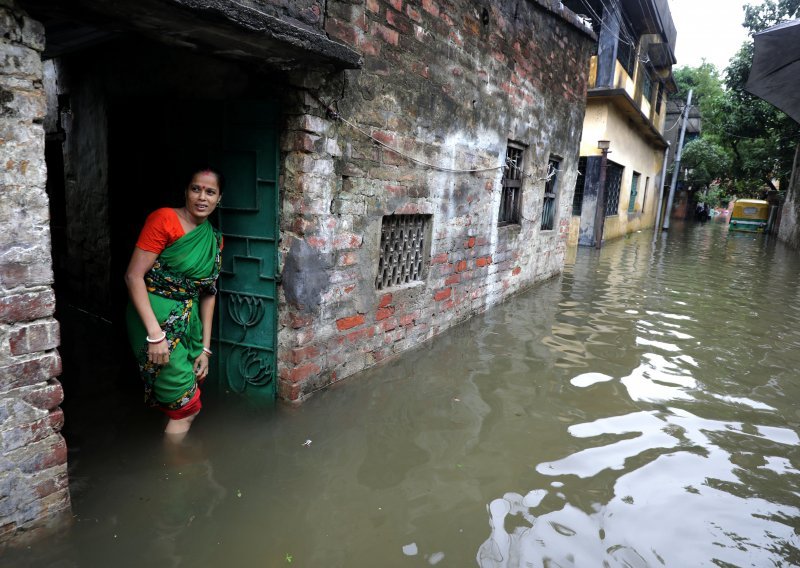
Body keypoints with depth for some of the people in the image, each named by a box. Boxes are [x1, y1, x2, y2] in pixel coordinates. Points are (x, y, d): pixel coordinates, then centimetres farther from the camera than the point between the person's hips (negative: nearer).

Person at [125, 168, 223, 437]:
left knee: (180, 406, 14)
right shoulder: (164, 219, -13)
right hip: (154, 317, -6)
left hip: (187, 321, 6)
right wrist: (155, 333, -23)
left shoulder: (215, 239, 6)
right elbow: (134, 276, -17)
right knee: (187, 406, -3)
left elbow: (208, 293, 9)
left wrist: (205, 348, 7)